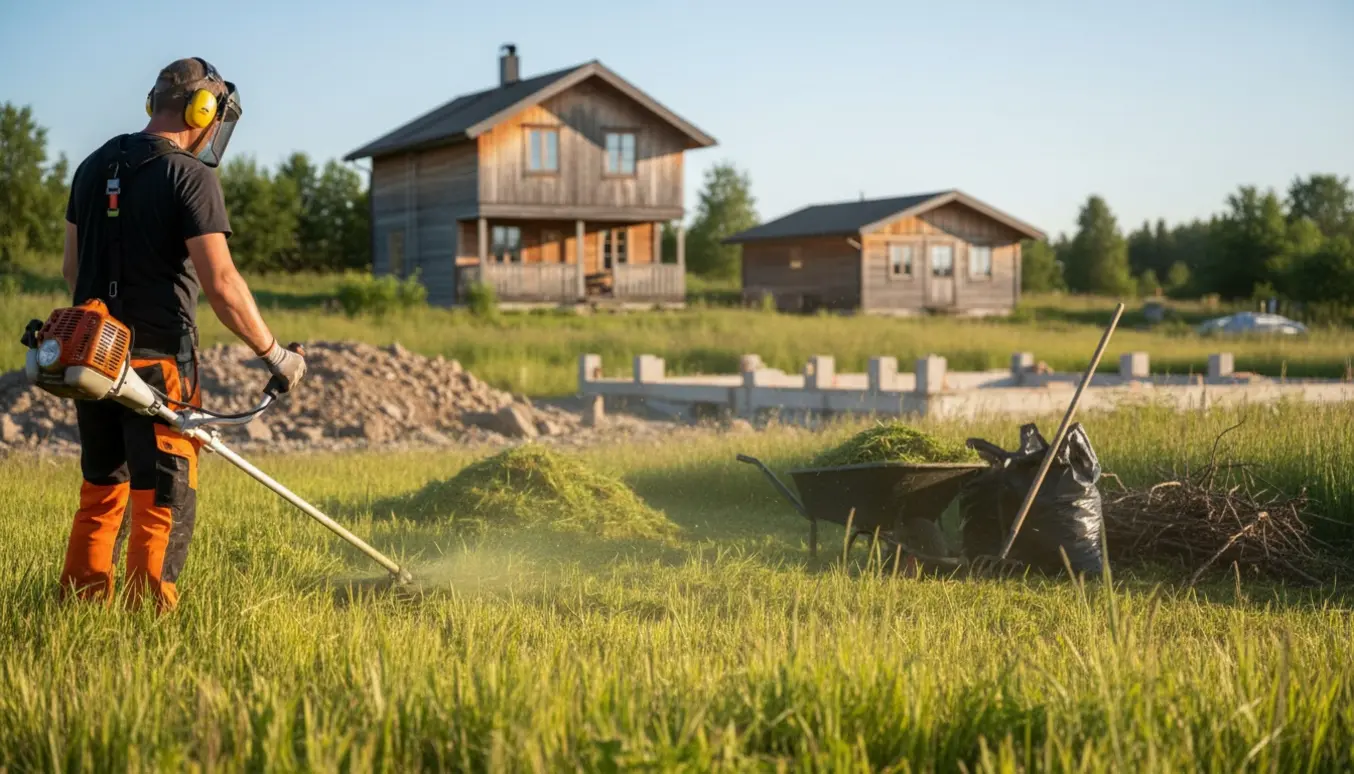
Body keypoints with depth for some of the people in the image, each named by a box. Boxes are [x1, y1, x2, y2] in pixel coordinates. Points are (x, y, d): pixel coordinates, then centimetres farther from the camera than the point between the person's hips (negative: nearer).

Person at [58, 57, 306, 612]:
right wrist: (274, 354, -9)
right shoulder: (190, 176, -11)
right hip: (157, 360, -7)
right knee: (161, 504, 1)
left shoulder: (95, 166, 12)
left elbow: (71, 268, 18)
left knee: (100, 493, 17)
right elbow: (221, 285, -18)